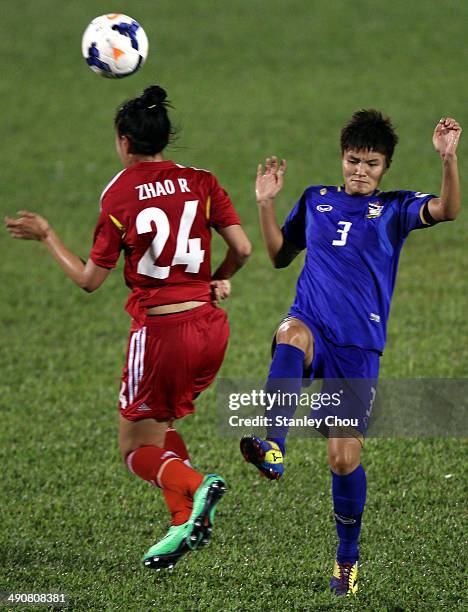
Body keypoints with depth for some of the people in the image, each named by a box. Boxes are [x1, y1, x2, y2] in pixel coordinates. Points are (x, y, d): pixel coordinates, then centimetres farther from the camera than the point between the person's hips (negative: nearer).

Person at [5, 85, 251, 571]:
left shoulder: (119, 197, -7)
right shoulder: (200, 183, 1)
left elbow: (89, 280, -2)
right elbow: (242, 248, -2)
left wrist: (45, 236, 9)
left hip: (158, 333, -5)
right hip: (210, 327, 5)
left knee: (135, 449, 10)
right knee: (160, 424, 26)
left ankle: (195, 487, -20)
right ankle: (186, 522, 9)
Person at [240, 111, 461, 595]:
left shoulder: (394, 209, 7)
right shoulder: (315, 201, 16)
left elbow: (447, 210, -12)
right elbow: (279, 255, 24)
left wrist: (448, 158, -27)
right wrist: (266, 203, 11)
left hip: (359, 346, -1)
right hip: (311, 325, 1)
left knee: (345, 456, -4)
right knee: (291, 335, -38)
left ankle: (347, 557, 17)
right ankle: (272, 451, -54)